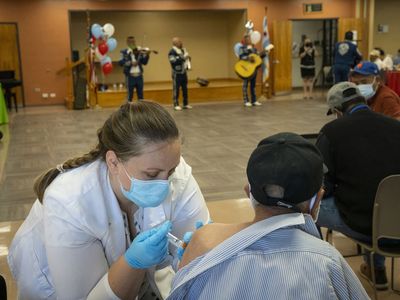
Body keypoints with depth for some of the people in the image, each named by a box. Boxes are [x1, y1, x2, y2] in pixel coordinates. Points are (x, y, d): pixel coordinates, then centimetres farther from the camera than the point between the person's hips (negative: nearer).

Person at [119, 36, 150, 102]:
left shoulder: (140, 51, 6)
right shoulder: (124, 52, 0)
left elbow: (144, 62, 1)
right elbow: (121, 63, -13)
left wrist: (147, 55, -16)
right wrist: (130, 62, -25)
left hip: (139, 76, 3)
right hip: (130, 76, -3)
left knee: (140, 95, 10)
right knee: (130, 95, 3)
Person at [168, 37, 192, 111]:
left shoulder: (183, 50, 12)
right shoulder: (172, 52, -11)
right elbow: (174, 61, -25)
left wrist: (188, 58, 2)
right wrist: (183, 57, -24)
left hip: (184, 72, 7)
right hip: (177, 73, -7)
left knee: (185, 89, 10)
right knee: (176, 89, -2)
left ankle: (186, 104, 18)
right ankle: (176, 105, 4)